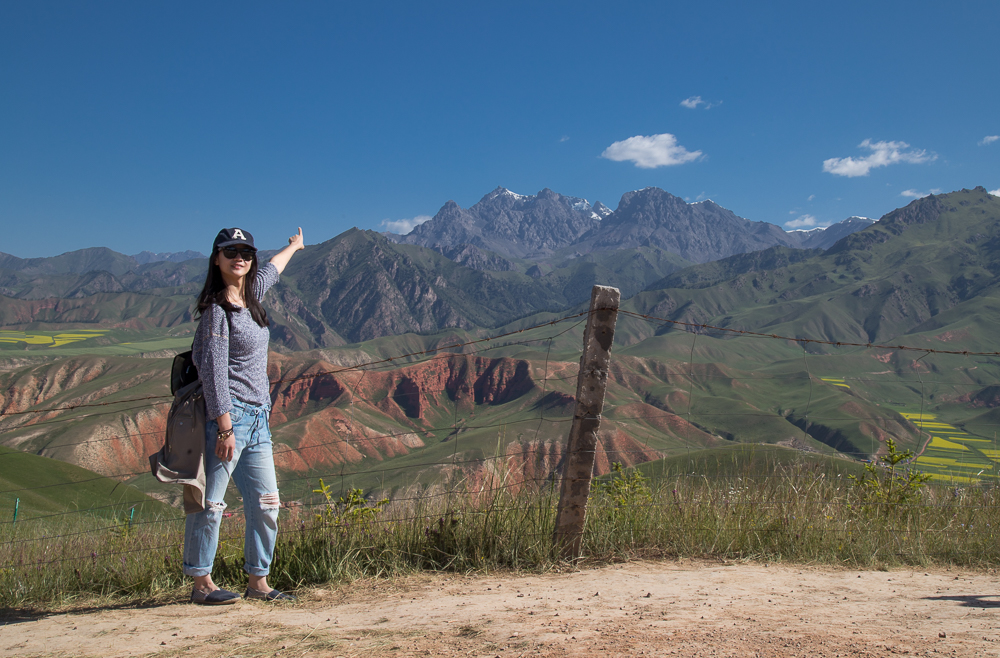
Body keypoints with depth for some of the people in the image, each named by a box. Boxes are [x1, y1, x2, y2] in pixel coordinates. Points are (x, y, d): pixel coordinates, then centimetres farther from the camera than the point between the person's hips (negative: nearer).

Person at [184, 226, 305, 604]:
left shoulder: (251, 295, 13)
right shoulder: (217, 309, -11)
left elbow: (271, 271, 37)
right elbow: (214, 371, -18)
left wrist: (293, 247, 56)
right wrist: (225, 427, -22)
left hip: (257, 420, 9)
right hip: (227, 416, -9)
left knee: (266, 505, 10)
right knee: (210, 502, -2)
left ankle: (258, 582, 20)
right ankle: (201, 584, 9)